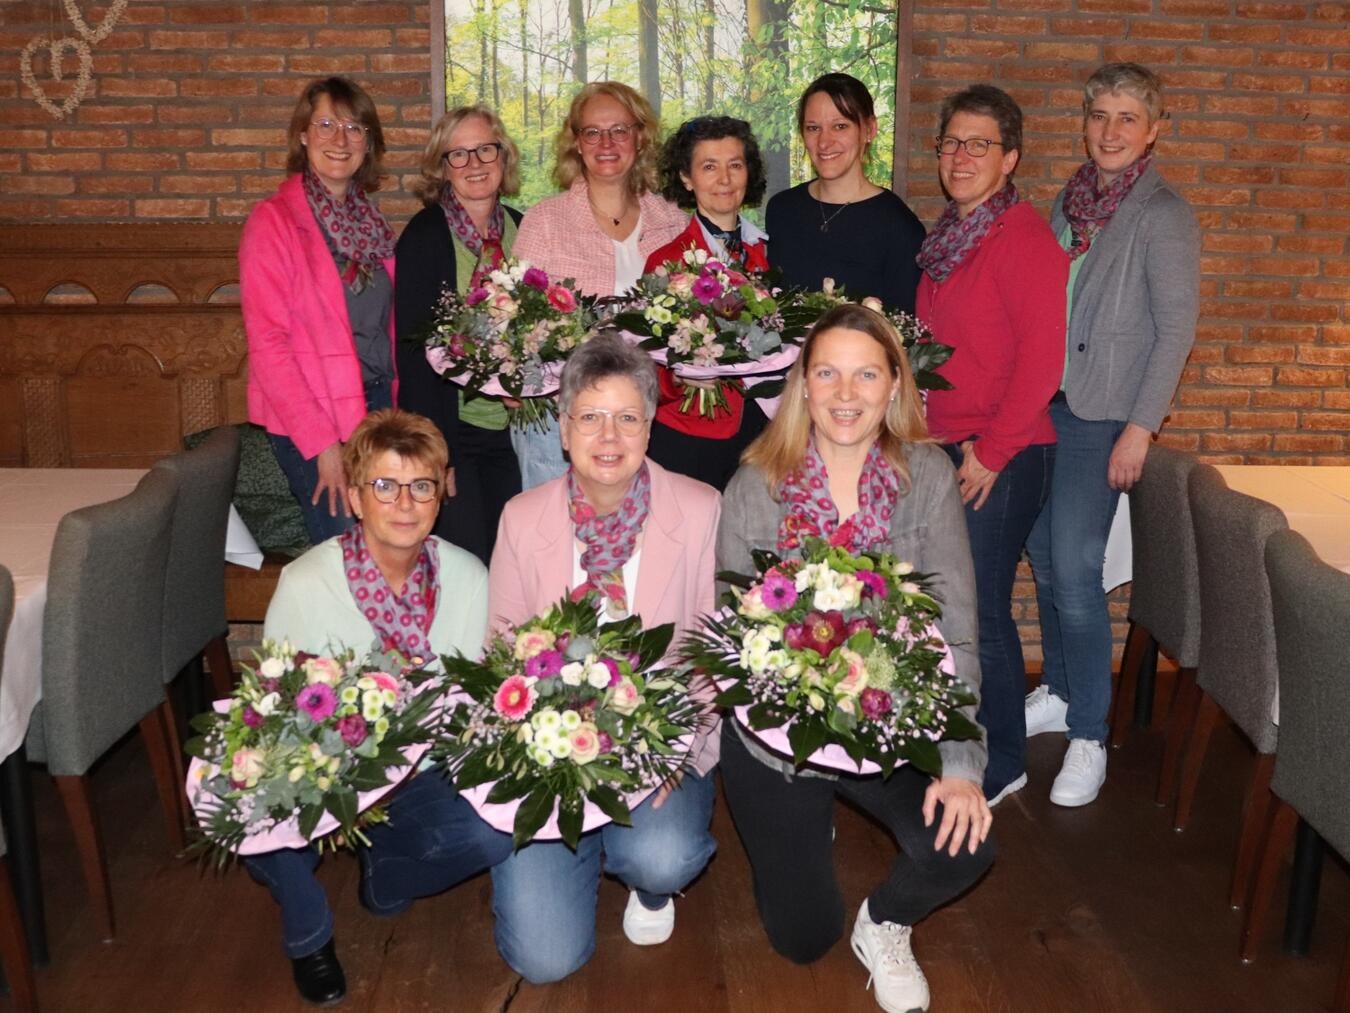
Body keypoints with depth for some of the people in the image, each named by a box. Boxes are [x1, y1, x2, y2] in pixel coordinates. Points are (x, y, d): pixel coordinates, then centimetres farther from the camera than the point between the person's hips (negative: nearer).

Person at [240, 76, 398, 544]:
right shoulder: (273, 221, -8)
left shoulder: (371, 220, 12)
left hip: (377, 403, 6)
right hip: (309, 418, -6)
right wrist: (321, 444, -17)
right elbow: (267, 345, -13)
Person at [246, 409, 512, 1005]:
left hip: (419, 776, 2)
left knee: (495, 831, -26)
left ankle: (385, 876, 11)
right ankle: (306, 931, 1)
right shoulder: (306, 583, -15)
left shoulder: (468, 578, -7)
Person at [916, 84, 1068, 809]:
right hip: (944, 447, 8)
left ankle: (1001, 762, 18)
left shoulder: (1023, 238, -12)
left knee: (979, 611, -1)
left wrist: (991, 450, -16)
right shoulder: (947, 236, 14)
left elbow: (1042, 355, -18)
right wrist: (929, 432, 11)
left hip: (1001, 458, -8)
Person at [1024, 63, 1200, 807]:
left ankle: (1089, 736, 5)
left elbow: (1177, 328, -10)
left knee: (1075, 571, -8)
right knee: (1044, 559, 12)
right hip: (1044, 404, 6)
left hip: (1102, 415, -6)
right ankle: (1058, 693, 30)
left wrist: (1140, 427, -14)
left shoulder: (1164, 216, -7)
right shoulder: (1071, 201, 11)